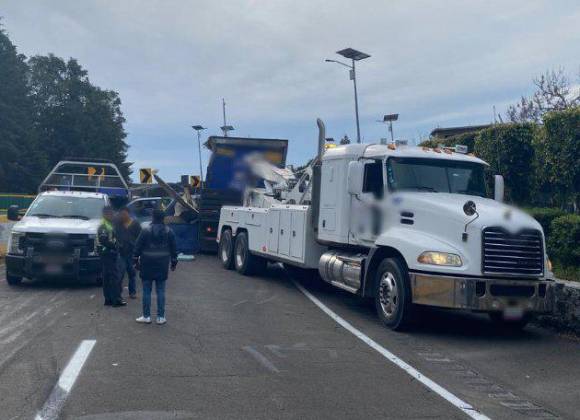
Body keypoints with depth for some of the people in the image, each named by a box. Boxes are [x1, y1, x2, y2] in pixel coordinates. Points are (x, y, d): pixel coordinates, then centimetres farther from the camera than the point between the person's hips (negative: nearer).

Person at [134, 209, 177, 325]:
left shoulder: (146, 231, -7)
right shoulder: (169, 232, 1)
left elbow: (138, 247, -4)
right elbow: (173, 249, 7)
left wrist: (136, 260, 7)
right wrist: (173, 262, 16)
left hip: (147, 266, -2)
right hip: (162, 266, 2)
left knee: (146, 291, 6)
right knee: (160, 291, 7)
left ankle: (146, 316, 11)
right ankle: (161, 317, 8)